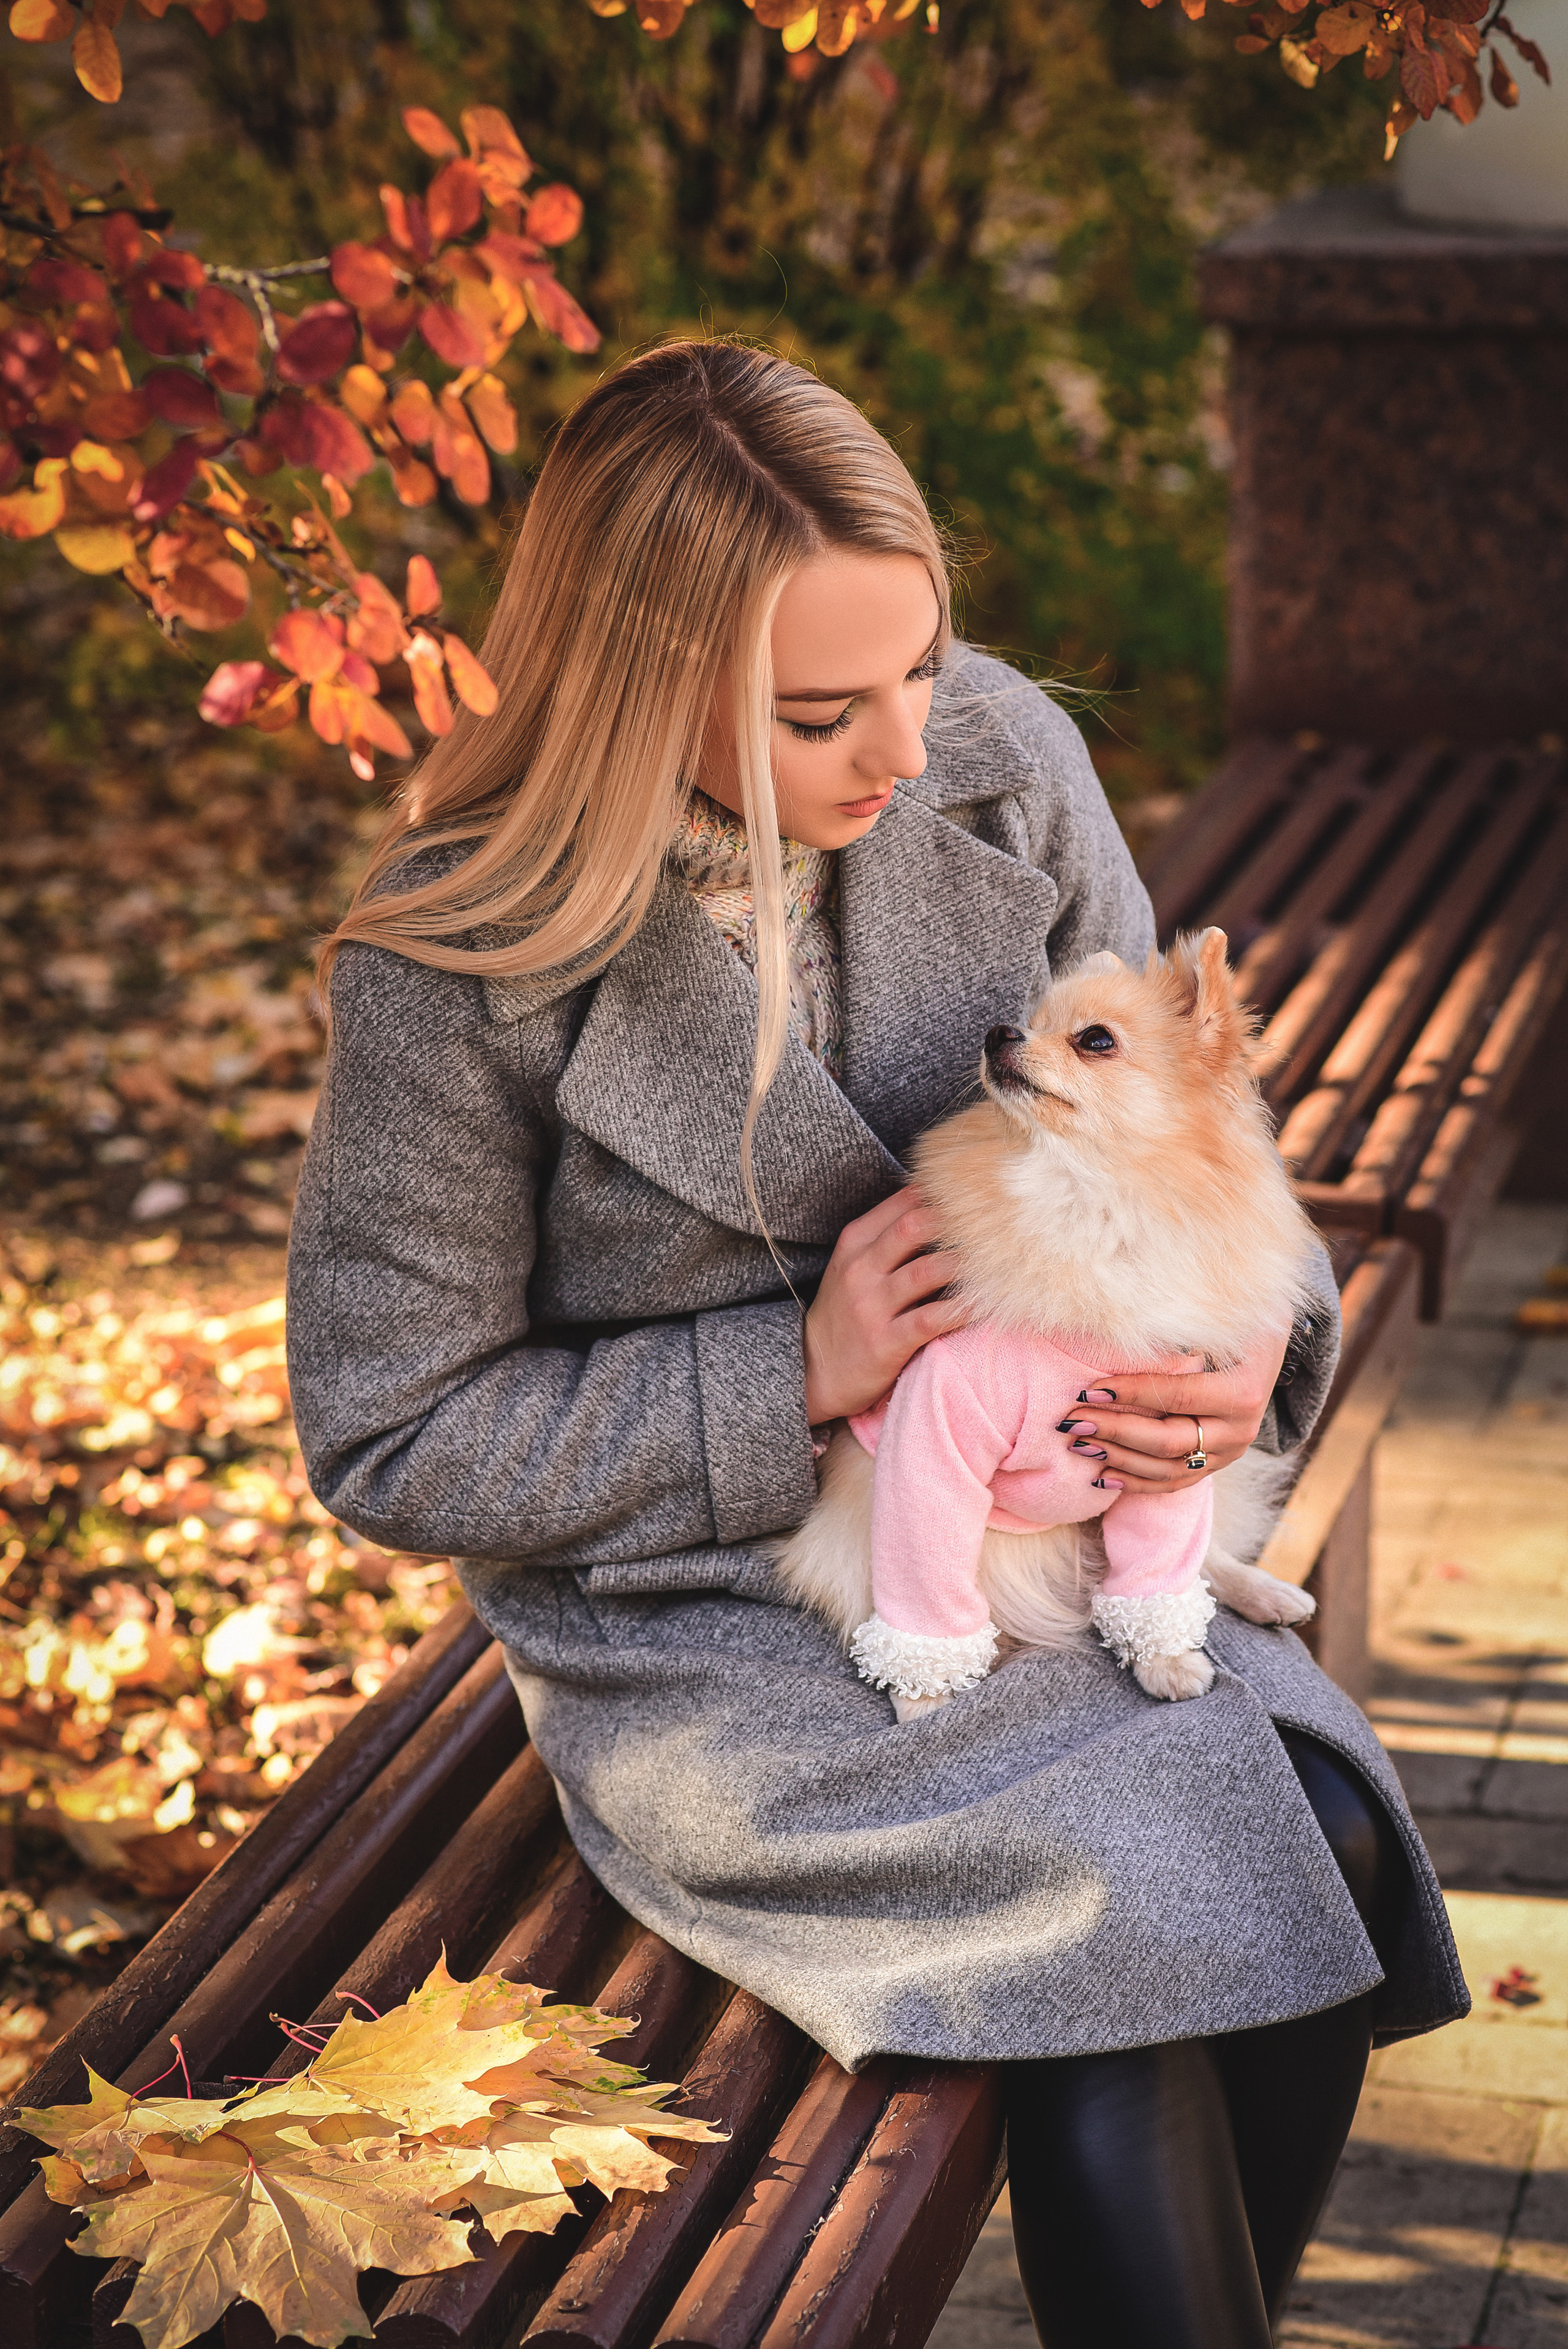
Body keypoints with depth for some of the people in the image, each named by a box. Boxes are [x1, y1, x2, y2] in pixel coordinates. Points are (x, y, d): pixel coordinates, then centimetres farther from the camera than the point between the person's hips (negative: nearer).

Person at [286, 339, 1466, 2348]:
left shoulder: (1002, 762, -6)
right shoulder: (458, 964, -18)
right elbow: (390, 1441, -10)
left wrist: (1241, 1350, -14)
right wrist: (797, 1378, -19)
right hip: (698, 1628, -4)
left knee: (1327, 1833, -19)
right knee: (1146, 1885, -25)